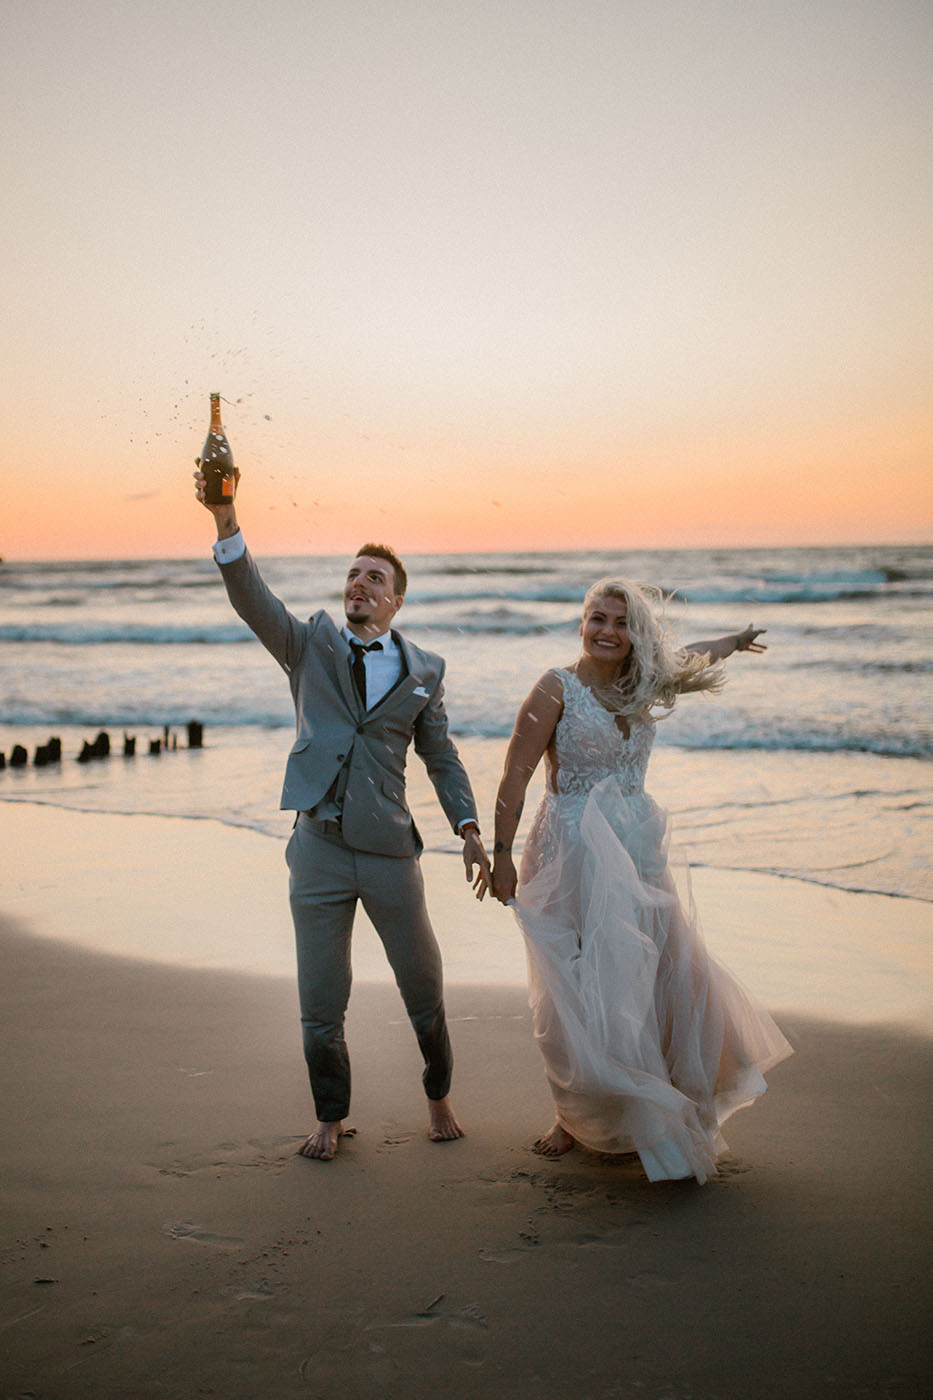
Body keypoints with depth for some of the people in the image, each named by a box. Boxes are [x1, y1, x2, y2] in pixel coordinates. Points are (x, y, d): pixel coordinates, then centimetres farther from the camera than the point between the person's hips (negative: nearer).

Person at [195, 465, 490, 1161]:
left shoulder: (423, 668, 7)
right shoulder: (309, 646, 5)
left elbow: (441, 755, 12)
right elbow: (252, 599, -11)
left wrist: (470, 829, 1)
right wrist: (227, 521, -27)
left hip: (391, 850, 0)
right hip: (319, 849, 0)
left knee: (425, 992, 10)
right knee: (321, 1004, 7)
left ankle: (440, 1098, 34)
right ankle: (330, 1119, 28)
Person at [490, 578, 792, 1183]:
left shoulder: (642, 688, 8)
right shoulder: (558, 688, -8)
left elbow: (688, 658, 31)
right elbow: (516, 775, -10)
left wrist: (735, 641, 48)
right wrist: (503, 856, -13)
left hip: (639, 853, 6)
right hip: (575, 854, -6)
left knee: (666, 979, 7)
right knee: (581, 990, -1)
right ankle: (577, 1115, 19)